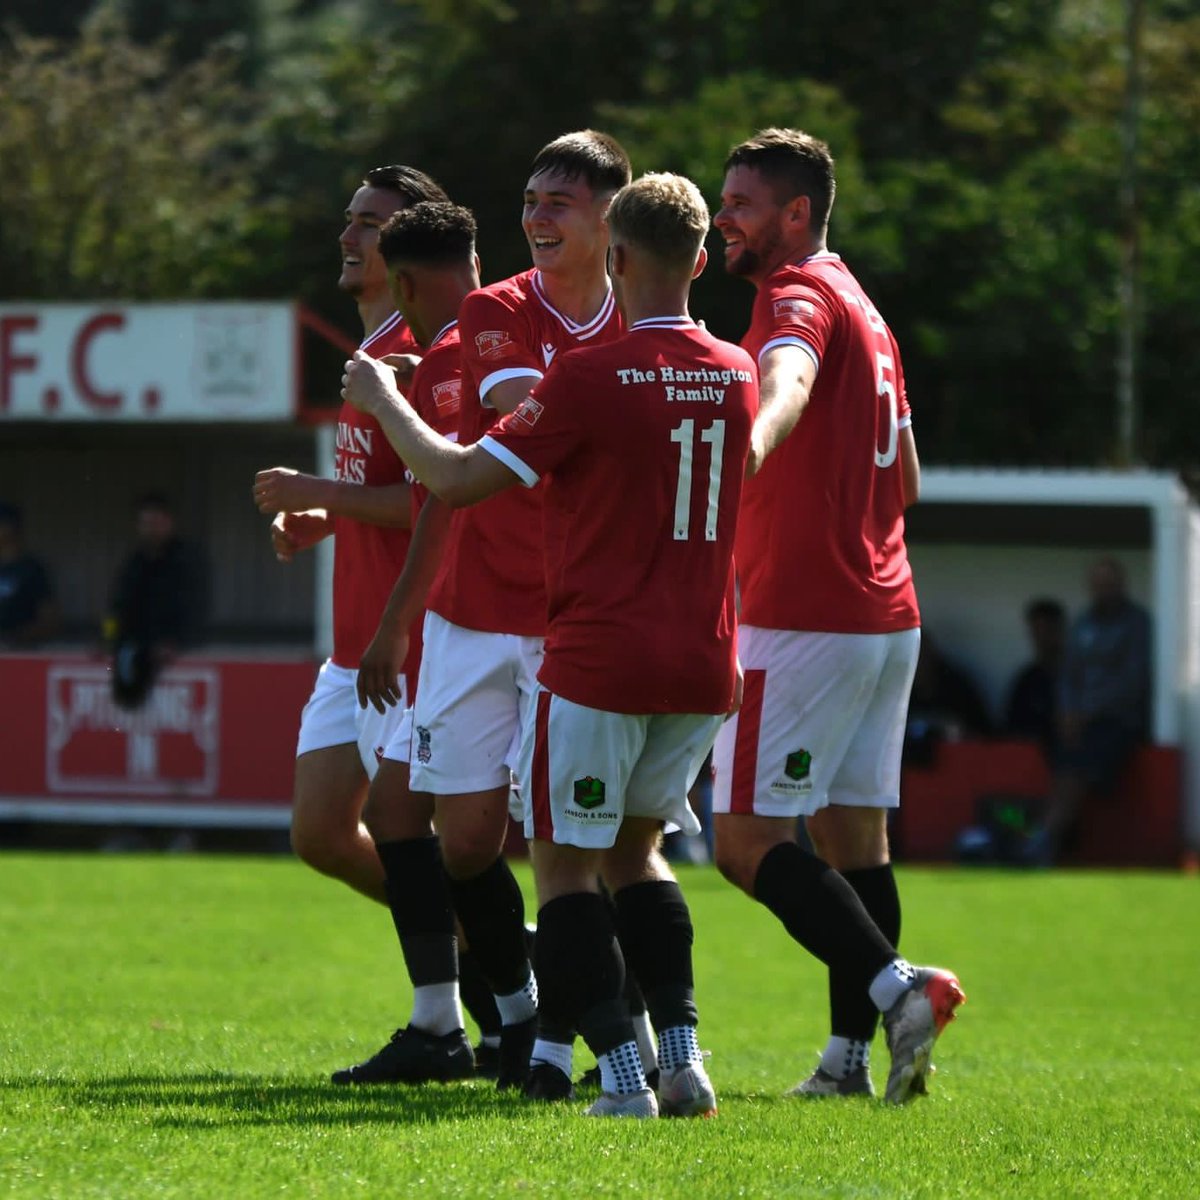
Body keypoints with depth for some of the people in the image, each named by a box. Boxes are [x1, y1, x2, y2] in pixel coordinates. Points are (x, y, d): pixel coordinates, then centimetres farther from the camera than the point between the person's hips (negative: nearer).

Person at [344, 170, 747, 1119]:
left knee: (567, 863, 3)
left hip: (600, 658, -6)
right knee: (637, 848, 20)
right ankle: (683, 1057, 8)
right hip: (705, 666, 6)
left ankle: (623, 1075, -8)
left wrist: (383, 401, 7)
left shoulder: (591, 377, -14)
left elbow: (458, 480, -9)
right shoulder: (736, 375, 5)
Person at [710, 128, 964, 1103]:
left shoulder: (799, 294, -10)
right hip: (887, 613, 10)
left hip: (805, 621, -10)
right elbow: (907, 484, 27)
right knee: (855, 836, 8)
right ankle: (851, 1055, 6)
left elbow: (789, 382, -35)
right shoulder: (863, 311, 20)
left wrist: (750, 448, -56)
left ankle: (895, 986, -22)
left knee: (749, 839, -10)